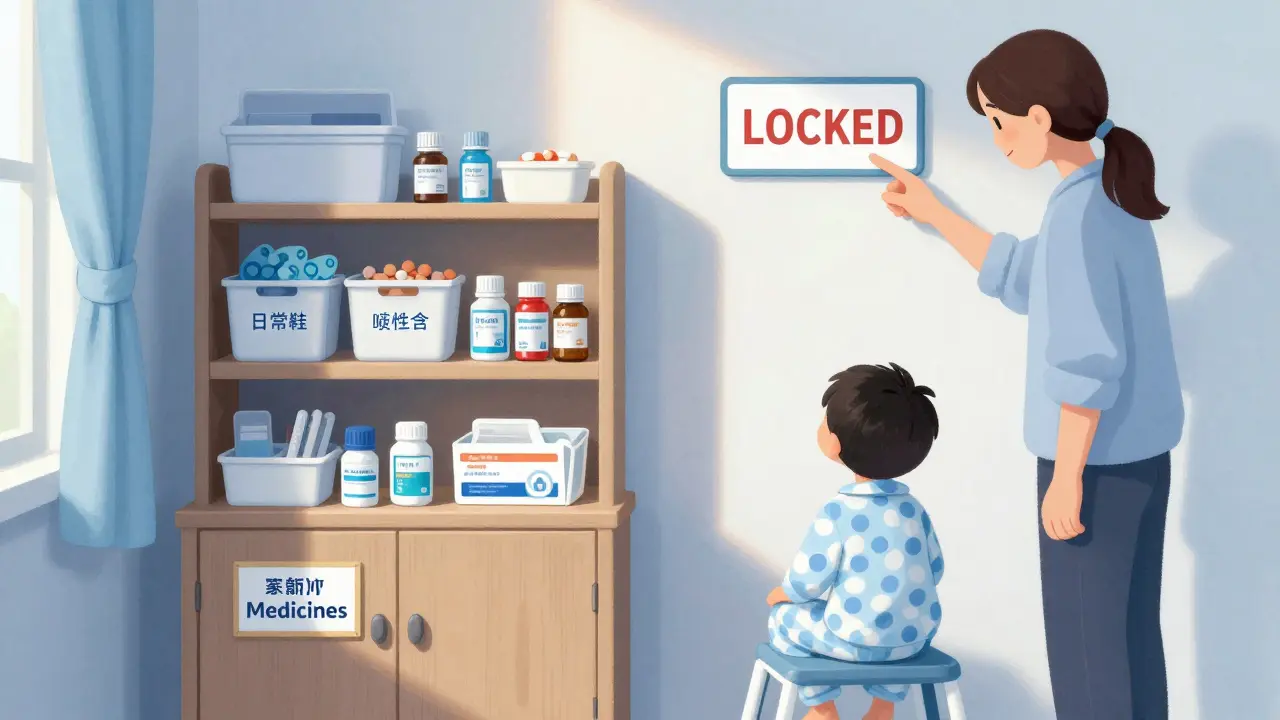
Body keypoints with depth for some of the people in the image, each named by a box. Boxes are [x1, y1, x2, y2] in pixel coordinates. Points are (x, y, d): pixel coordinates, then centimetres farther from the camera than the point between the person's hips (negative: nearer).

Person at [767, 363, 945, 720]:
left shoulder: (836, 514, -16)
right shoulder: (912, 507, 2)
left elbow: (806, 582, -12)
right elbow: (934, 570, 11)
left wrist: (778, 594, 11)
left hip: (855, 641, -6)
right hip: (915, 637, 6)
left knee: (785, 617, 16)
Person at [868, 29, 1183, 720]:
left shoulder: (1078, 210, -21)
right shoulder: (1112, 194, 8)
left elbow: (1088, 361, -23)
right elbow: (1023, 280, 22)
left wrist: (1066, 476, -18)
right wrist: (931, 211, 22)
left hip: (1099, 459, -9)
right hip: (1139, 452, 9)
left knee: (1085, 644, 3)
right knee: (1128, 635, 16)